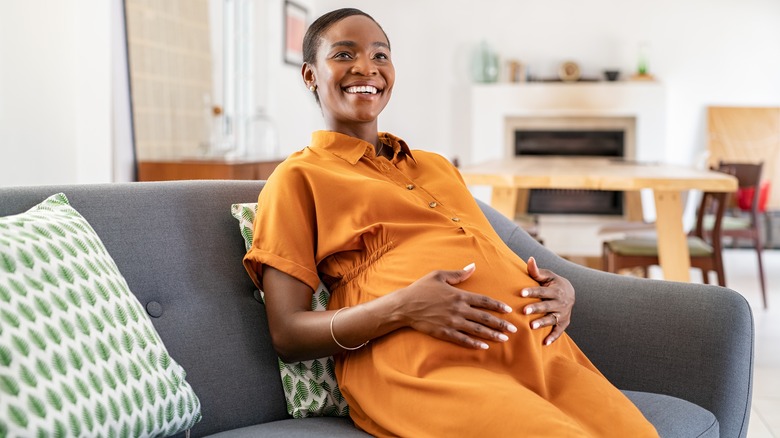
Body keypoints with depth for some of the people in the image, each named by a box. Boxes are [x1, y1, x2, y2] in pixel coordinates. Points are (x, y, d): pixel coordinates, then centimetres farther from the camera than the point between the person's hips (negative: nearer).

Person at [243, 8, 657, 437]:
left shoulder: (437, 165, 29)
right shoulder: (297, 177, 10)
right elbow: (288, 334, 2)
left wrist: (561, 289, 6)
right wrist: (401, 308, -14)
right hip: (424, 366, -6)